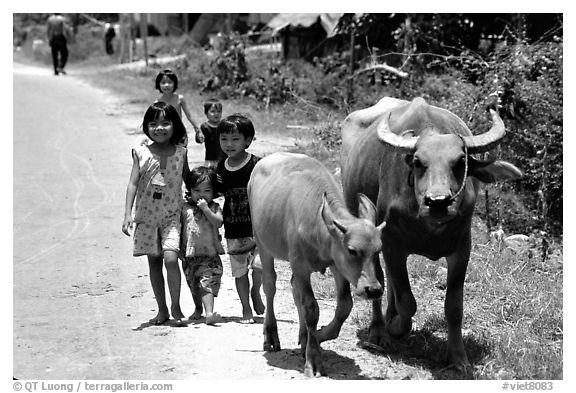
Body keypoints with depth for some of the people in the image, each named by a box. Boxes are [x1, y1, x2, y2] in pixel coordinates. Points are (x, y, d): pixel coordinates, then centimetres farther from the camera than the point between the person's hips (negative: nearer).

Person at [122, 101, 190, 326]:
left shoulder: (180, 153, 0)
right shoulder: (141, 153, -2)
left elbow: (189, 181, 13)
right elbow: (133, 184, -5)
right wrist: (128, 213, -14)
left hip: (172, 215, -1)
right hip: (147, 215, 1)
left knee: (170, 258, -19)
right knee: (154, 262, 7)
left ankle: (176, 307, -7)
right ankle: (162, 310, 17)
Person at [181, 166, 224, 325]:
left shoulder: (214, 207, 0)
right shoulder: (185, 209, 3)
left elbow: (218, 222, -17)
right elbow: (181, 229, 9)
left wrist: (206, 209, -23)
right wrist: (181, 249, 3)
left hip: (210, 254, -3)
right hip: (190, 256, 3)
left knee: (208, 284, -18)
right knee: (194, 286, 18)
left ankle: (209, 313, -27)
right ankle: (198, 309, 40)